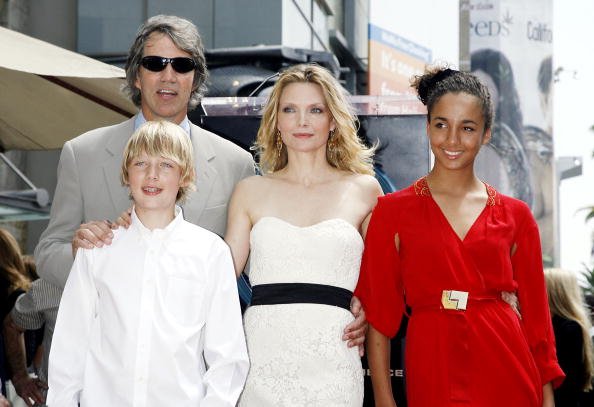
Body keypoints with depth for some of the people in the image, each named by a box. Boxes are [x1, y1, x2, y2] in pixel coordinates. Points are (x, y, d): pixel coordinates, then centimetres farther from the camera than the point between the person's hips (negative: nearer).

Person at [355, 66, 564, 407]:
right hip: (432, 370, -2)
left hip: (506, 373, 2)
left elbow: (536, 314, 9)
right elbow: (378, 313, 0)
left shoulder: (515, 215, 8)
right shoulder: (393, 211, 2)